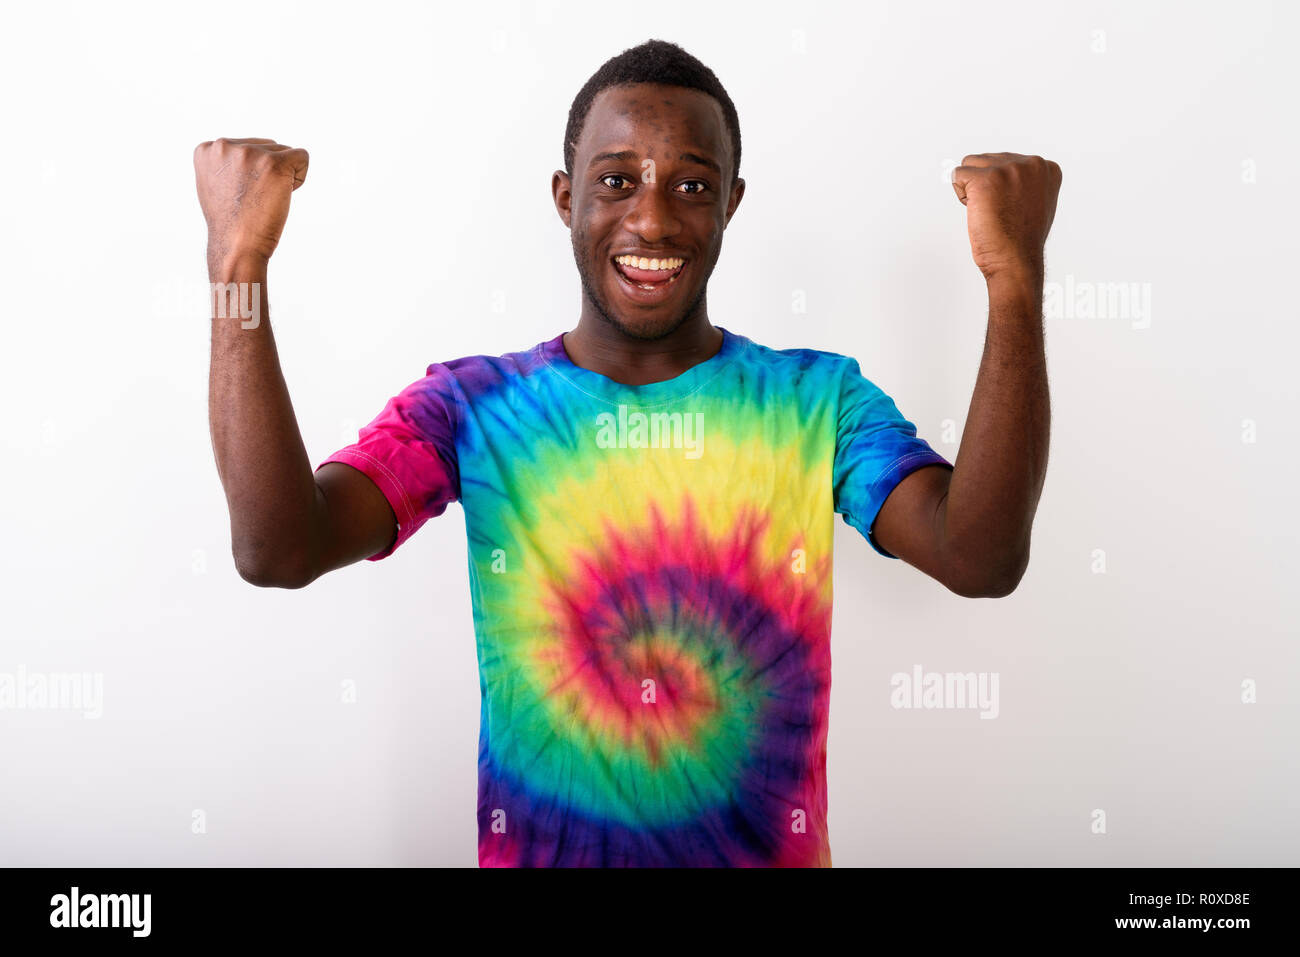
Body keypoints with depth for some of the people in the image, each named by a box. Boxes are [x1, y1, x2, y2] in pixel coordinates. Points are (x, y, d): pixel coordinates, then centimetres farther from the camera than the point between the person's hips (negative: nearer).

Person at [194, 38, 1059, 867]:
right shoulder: (471, 405, -9)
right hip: (535, 843, 0)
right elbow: (279, 549, -23)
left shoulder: (819, 400, -8)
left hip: (769, 846, 1)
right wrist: (238, 263, -29)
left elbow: (981, 560, -23)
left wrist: (1017, 279, -31)